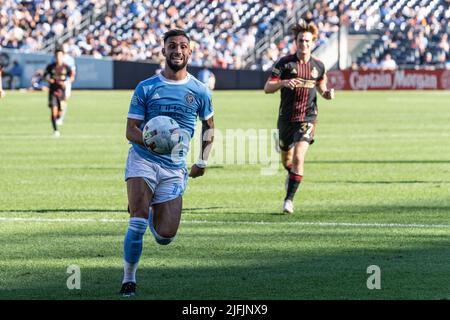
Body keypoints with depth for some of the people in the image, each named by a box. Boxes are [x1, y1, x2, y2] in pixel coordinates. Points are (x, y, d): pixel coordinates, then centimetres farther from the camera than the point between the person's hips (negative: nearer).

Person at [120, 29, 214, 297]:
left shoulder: (199, 91, 5)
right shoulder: (146, 88, 0)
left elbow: (209, 125, 22)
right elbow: (131, 130, -1)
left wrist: (203, 160, 15)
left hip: (175, 167, 2)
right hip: (143, 159, -2)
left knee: (165, 236, -4)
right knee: (138, 220, -21)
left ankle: (153, 211, 33)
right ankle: (129, 279, -5)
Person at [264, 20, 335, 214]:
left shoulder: (318, 66, 3)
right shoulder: (284, 63, -5)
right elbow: (267, 88, -9)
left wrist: (327, 94, -3)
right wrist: (283, 83, -28)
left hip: (307, 118, -1)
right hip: (286, 117, 1)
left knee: (298, 158, -19)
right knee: (286, 159, 16)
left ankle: (289, 199, -15)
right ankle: (291, 175, 53)